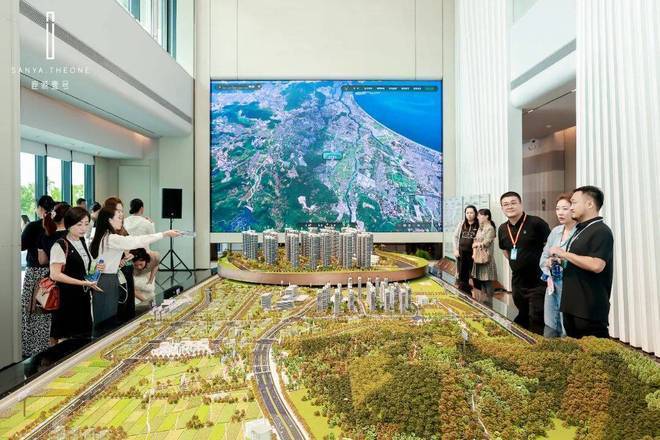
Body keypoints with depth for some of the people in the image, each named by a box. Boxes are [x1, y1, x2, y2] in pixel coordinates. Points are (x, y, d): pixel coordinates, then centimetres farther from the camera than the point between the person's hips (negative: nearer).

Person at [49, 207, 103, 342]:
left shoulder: (83, 243, 11)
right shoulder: (60, 245, -12)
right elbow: (55, 275, -17)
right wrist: (82, 283, -21)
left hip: (83, 296, 7)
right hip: (67, 298, -7)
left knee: (83, 337, 10)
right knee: (65, 339, 1)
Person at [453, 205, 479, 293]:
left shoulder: (479, 225, -7)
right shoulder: (462, 224, 5)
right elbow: (455, 236, 11)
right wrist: (456, 249, 4)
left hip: (473, 253, -3)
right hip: (461, 253, 4)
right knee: (462, 275, 11)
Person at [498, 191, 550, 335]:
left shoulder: (536, 223, -15)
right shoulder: (502, 229, 4)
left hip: (538, 282, -6)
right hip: (517, 282, 6)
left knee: (537, 323, -3)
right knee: (522, 319, 21)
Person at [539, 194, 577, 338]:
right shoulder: (555, 231, 10)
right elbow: (543, 257, 14)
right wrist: (549, 269, -3)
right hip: (552, 284, 7)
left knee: (568, 333, 3)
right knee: (549, 331, 15)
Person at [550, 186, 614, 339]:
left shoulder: (601, 231, -13)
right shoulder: (580, 230, 15)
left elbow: (596, 265, -27)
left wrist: (564, 253, -20)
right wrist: (561, 260, 10)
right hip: (572, 305, 9)